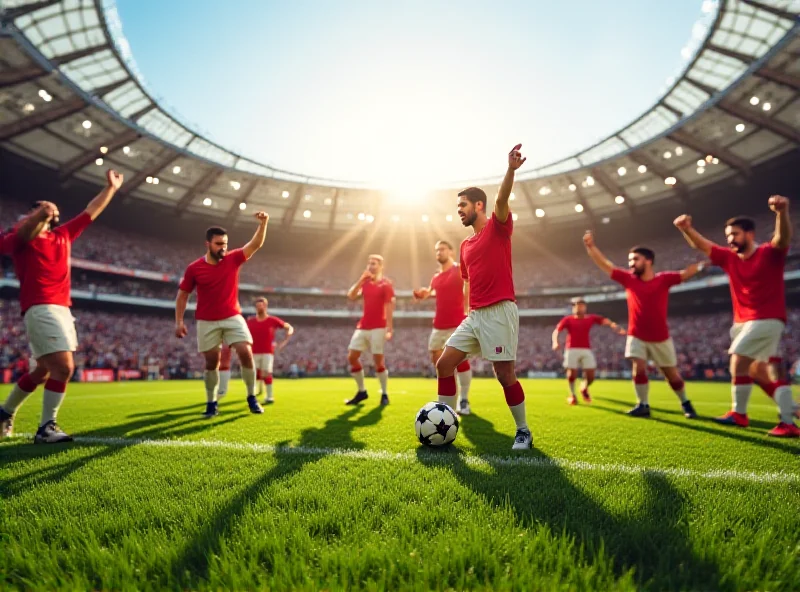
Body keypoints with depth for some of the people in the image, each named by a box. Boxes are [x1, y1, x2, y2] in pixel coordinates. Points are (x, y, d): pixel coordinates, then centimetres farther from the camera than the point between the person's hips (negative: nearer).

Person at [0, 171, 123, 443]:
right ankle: (46, 428, -5)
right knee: (63, 367, -17)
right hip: (41, 308, -8)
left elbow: (91, 212, 26)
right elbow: (26, 233, -26)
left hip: (61, 309, 8)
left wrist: (111, 188, 29)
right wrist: (40, 214, -47)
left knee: (44, 370, 17)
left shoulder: (63, 234, 18)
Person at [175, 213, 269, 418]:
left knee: (246, 353, -11)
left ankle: (252, 397, 5)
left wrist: (263, 223, -26)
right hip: (207, 322, 0)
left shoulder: (233, 259, -2)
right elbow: (182, 294, 4)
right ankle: (211, 403, 20)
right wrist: (179, 321, -2)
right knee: (212, 361, 5)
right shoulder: (194, 268, -4)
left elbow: (256, 244, -10)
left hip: (233, 317, 1)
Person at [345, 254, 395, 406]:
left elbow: (389, 307, -10)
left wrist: (389, 329, -16)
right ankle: (362, 391, 16)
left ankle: (384, 394, 11)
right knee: (352, 357, 2)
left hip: (378, 328, -6)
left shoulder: (386, 284, -5)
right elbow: (351, 296, 3)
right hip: (362, 327, 6)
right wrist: (360, 280, -3)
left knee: (378, 360, -5)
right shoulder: (365, 282, 13)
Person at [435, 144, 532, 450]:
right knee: (444, 363, 2)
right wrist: (468, 310, 17)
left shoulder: (498, 227, -1)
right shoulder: (466, 244, 19)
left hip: (499, 312, -7)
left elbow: (502, 199, -21)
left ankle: (523, 431, 17)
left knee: (504, 374, -4)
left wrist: (511, 170, -38)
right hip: (474, 316, 7)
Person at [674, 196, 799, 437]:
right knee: (758, 371, 8)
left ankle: (739, 414, 0)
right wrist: (686, 229, -20)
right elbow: (701, 245, 0)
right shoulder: (729, 258, 6)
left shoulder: (769, 253, -9)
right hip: (742, 321, 8)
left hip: (766, 319, -7)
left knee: (739, 361, -14)